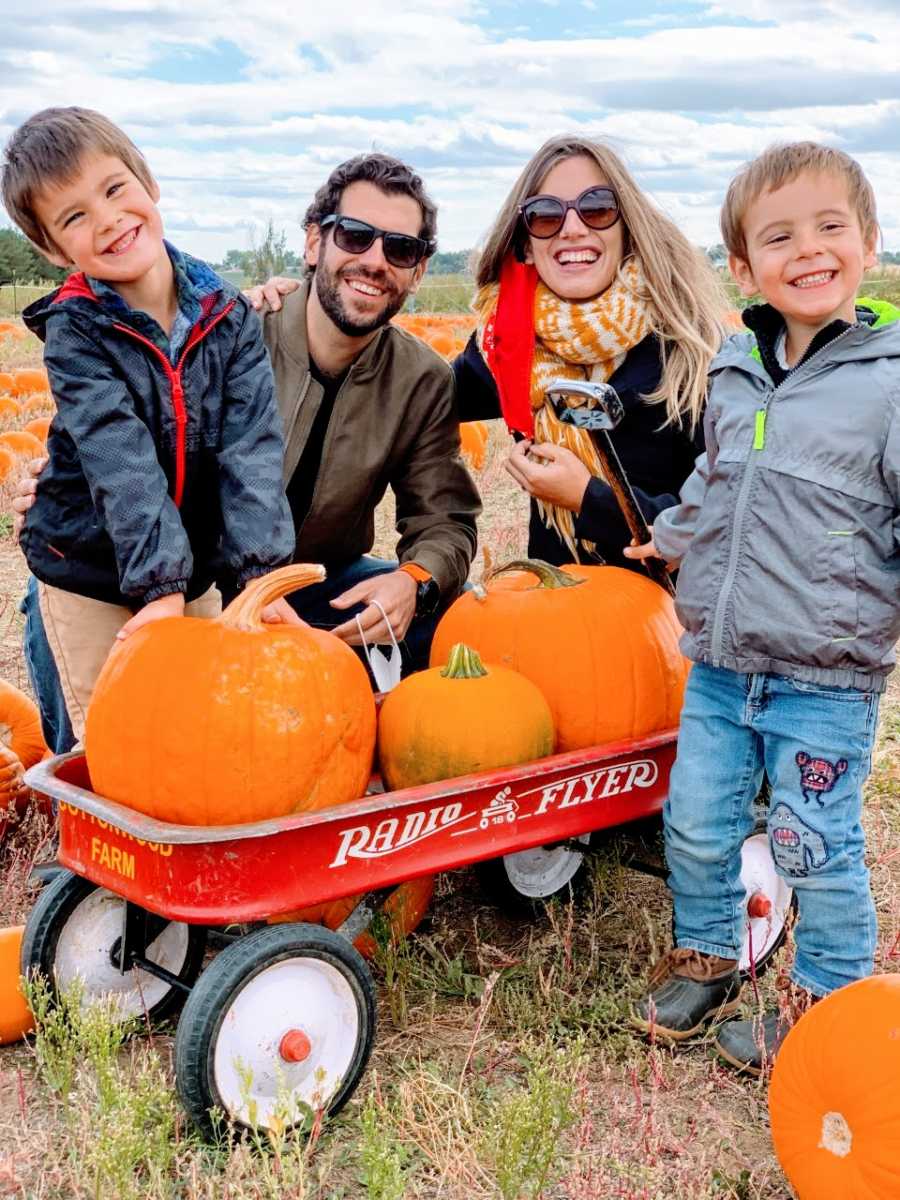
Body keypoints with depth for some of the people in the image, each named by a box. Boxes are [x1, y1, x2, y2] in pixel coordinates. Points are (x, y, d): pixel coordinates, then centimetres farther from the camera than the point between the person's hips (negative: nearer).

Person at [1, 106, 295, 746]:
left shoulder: (228, 312, -6)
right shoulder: (76, 332, -14)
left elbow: (252, 443, -16)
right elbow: (121, 464, -26)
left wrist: (262, 571, -28)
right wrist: (160, 586, -34)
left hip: (196, 573, 3)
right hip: (89, 579, -3)